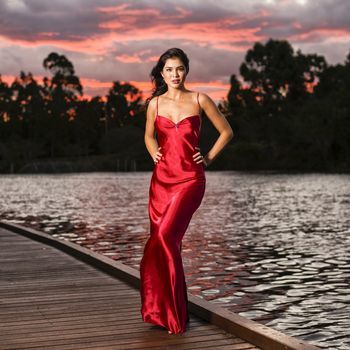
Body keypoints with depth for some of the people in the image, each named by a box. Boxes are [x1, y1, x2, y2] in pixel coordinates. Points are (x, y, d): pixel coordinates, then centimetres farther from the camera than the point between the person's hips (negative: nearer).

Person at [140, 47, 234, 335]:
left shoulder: (199, 100, 0)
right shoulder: (154, 104, 8)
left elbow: (226, 131, 9)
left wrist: (209, 158, 2)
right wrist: (154, 154, 8)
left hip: (190, 179, -4)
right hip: (161, 178, 4)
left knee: (166, 236, -19)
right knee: (163, 241, 4)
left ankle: (173, 314, -8)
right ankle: (164, 309, 18)